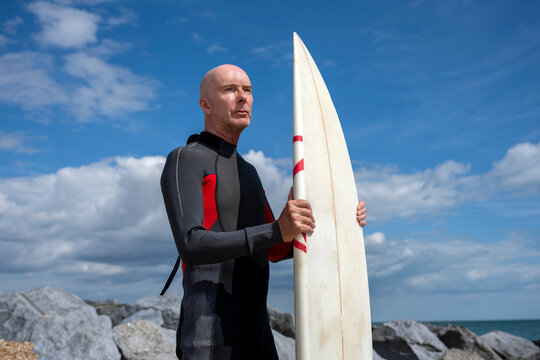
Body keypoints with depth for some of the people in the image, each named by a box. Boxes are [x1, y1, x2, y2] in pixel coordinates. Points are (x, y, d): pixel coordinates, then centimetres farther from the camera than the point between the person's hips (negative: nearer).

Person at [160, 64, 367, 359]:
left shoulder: (246, 172, 21)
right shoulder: (183, 161, -6)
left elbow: (274, 251, 21)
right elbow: (191, 246, -21)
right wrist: (278, 230, -32)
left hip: (255, 333, 8)